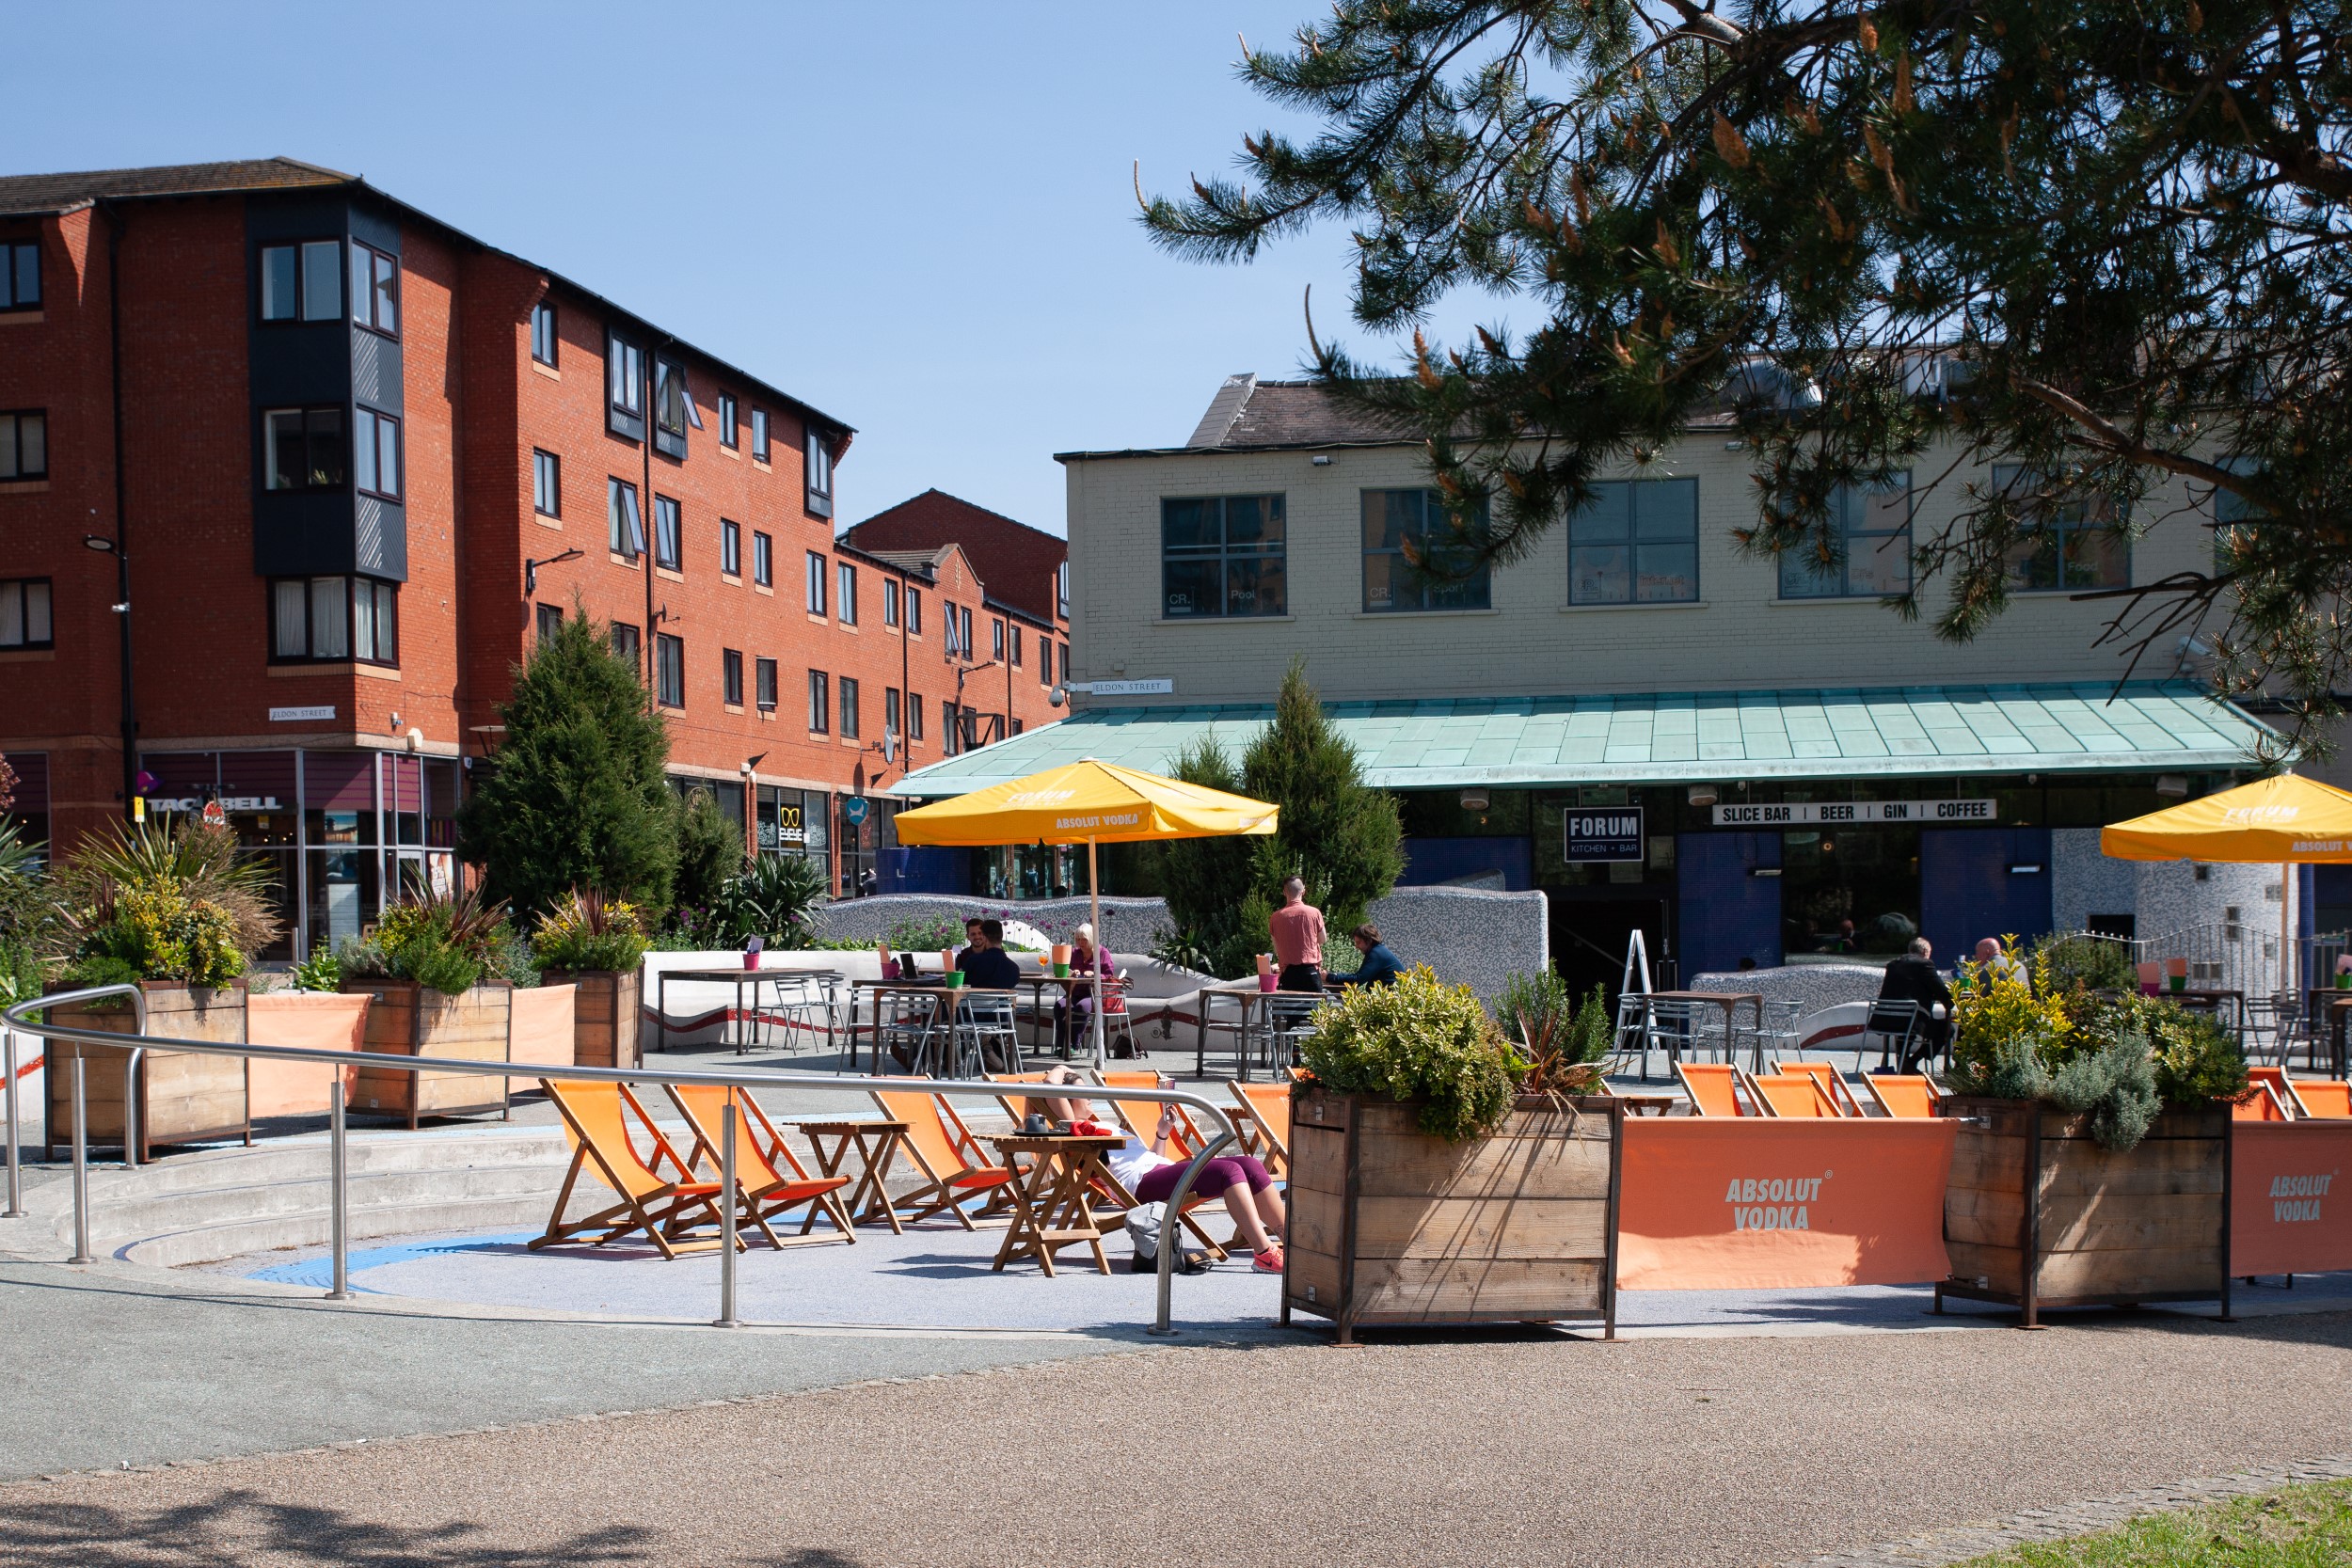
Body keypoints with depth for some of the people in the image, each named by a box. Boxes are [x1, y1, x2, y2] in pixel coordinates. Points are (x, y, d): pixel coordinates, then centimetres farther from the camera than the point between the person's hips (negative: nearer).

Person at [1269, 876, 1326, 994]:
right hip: (1310, 970, -1)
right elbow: (1322, 940, 11)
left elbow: (1276, 950, 9)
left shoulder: (1275, 917, 1)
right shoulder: (1314, 913, -3)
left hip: (1288, 972, 1)